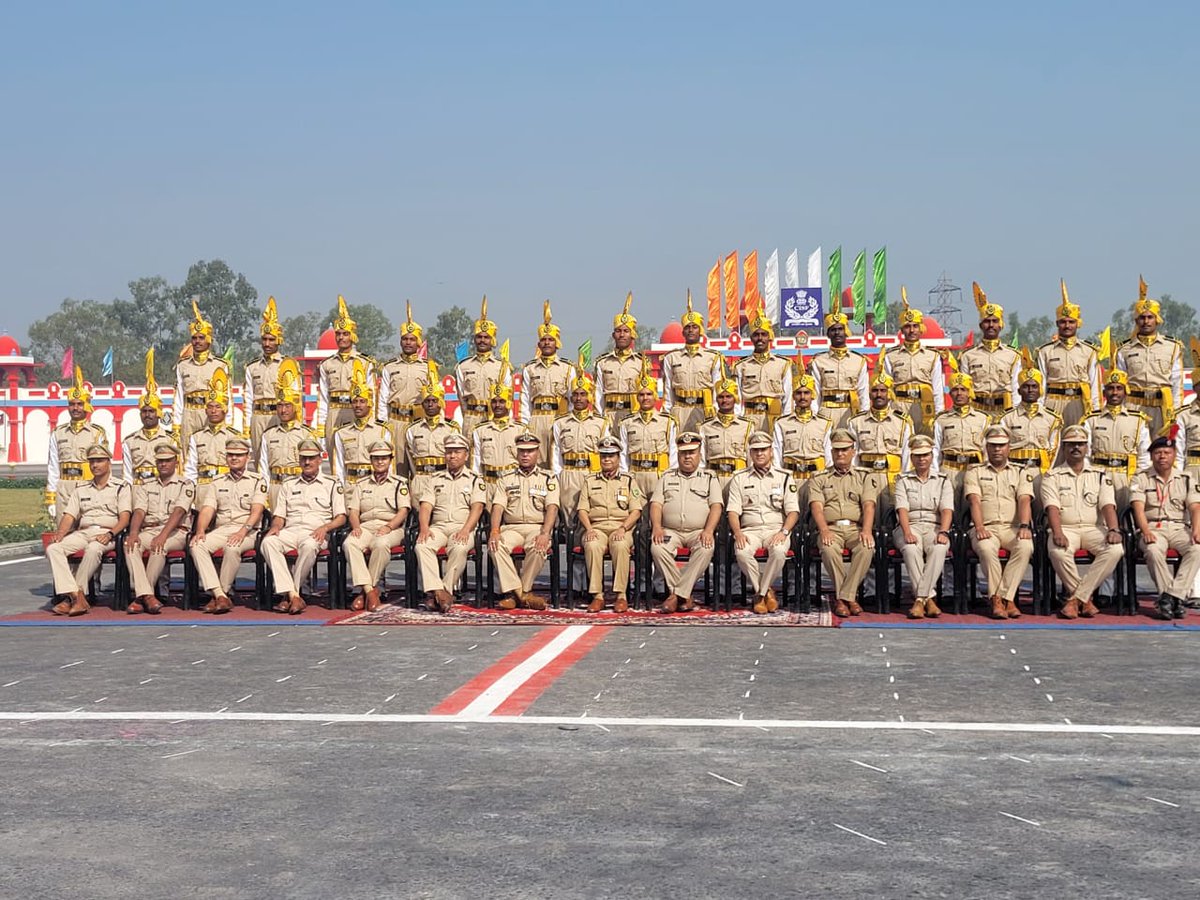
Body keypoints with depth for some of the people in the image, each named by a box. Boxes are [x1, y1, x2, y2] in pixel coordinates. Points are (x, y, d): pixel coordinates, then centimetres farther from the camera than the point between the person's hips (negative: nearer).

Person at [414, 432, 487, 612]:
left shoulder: (475, 480, 13)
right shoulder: (435, 479, 21)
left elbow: (477, 507, -2)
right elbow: (425, 506, 9)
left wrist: (465, 530, -20)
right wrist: (424, 528, -11)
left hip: (462, 527, -3)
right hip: (438, 526, 3)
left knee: (459, 548, -37)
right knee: (422, 545, -30)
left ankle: (446, 590, -32)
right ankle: (437, 591, -38)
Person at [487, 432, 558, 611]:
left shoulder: (548, 479, 11)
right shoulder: (505, 479, 17)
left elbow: (552, 508, -3)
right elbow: (498, 507, 5)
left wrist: (545, 533, -21)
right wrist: (495, 531, -15)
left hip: (537, 527, -2)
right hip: (511, 527, 2)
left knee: (538, 547, -36)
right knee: (497, 545, -31)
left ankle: (516, 592, -19)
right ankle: (521, 594, -27)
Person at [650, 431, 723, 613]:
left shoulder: (710, 479, 14)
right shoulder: (667, 477, 19)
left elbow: (716, 506, 2)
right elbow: (656, 503, 9)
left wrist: (708, 530, -16)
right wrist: (657, 527, -10)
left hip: (698, 531, -1)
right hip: (670, 530, 1)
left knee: (706, 549, -35)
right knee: (657, 548, -32)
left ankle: (677, 594, -31)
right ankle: (684, 596, -25)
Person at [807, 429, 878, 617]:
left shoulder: (866, 476, 16)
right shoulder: (819, 479, 16)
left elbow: (869, 505, 0)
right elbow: (816, 507, 0)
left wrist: (867, 530, -19)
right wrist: (824, 530, -20)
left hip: (856, 528, 0)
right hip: (831, 528, 0)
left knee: (866, 548, -34)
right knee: (828, 549, -35)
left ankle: (844, 596, -26)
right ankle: (850, 597, -22)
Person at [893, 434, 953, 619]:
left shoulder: (943, 481, 15)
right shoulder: (903, 480, 13)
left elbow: (947, 509, 0)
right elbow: (902, 508, -2)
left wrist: (943, 532, -20)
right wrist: (907, 533, -21)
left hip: (934, 527, 1)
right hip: (910, 526, -1)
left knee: (939, 548, -35)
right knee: (911, 549, -37)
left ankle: (920, 598, -38)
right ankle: (929, 598, -36)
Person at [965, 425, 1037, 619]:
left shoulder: (1021, 473, 18)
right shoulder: (975, 473, 15)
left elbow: (1024, 501, 1)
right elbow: (975, 501, -1)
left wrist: (1024, 526, -18)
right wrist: (979, 527, -20)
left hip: (1013, 528, 1)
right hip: (986, 528, -1)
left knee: (1026, 547, -33)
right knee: (986, 547, -36)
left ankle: (1003, 597, -30)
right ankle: (997, 600, -28)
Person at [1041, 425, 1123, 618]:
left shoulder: (1101, 476, 15)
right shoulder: (1052, 476, 9)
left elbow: (1108, 506, 0)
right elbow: (1052, 507, -7)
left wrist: (1113, 530, -20)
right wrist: (1058, 533, -26)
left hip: (1094, 528, 2)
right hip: (1065, 528, -2)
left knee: (1116, 549, -30)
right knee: (1058, 551, -36)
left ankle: (1076, 598, -23)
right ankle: (1085, 598, -14)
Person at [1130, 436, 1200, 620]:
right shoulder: (1141, 478, 8)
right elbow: (1138, 507, -5)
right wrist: (1146, 531, -24)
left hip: (1180, 528, 2)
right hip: (1152, 527, -2)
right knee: (1153, 550, -36)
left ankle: (1169, 596, -29)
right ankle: (1175, 598, -27)